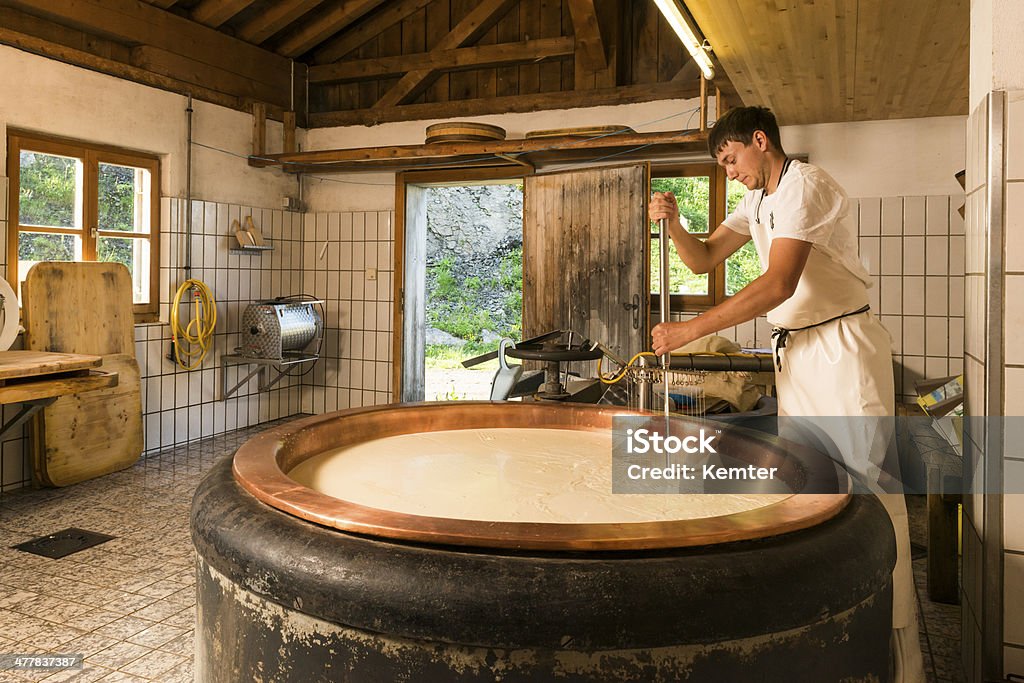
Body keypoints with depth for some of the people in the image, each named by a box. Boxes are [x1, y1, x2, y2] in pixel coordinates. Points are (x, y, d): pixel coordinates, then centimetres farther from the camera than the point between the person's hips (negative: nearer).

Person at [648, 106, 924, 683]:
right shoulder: (758, 202, 17)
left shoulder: (806, 185, -13)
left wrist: (690, 330, -25)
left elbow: (778, 284, -25)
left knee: (870, 488, -8)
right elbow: (704, 259, 15)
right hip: (795, 351, 9)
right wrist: (674, 223, -5)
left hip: (844, 347, -9)